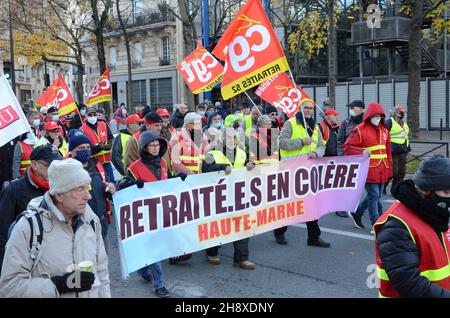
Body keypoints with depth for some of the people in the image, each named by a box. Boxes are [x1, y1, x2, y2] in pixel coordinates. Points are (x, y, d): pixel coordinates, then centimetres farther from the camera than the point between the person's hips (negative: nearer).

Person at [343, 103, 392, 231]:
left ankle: (357, 213, 32)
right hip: (369, 170, -7)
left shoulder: (384, 130, 13)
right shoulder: (360, 130, -8)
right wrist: (362, 152, -22)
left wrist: (389, 168, 14)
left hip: (382, 170, 7)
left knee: (376, 196, 13)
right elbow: (347, 147, -9)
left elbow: (388, 150, 17)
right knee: (374, 196, -5)